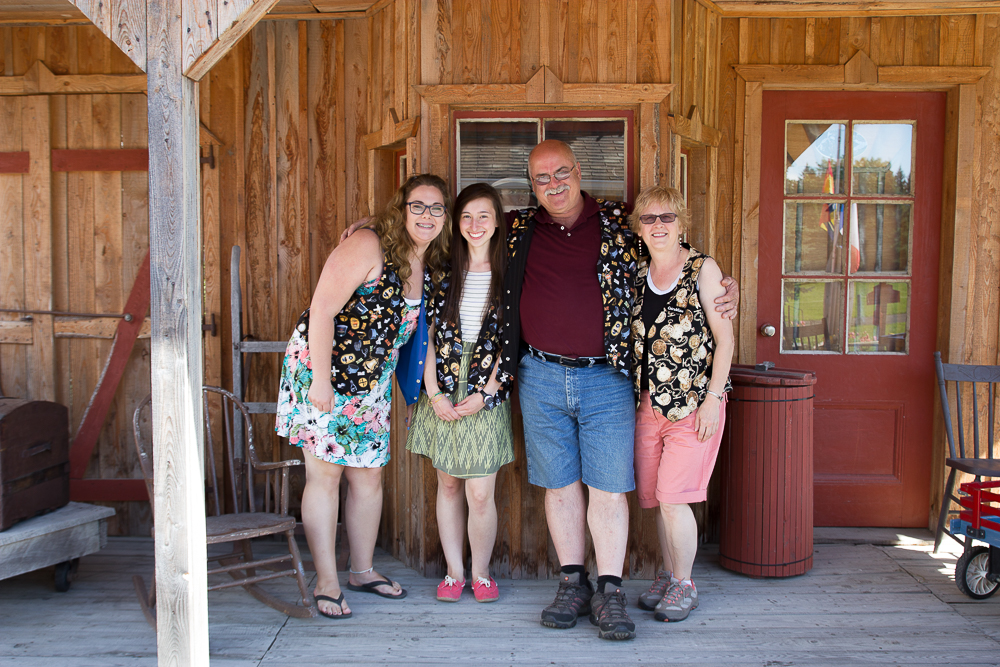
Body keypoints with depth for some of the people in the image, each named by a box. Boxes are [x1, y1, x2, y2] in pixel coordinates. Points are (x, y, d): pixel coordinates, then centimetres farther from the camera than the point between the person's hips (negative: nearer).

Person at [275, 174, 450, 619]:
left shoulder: (433, 269, 4)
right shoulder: (369, 247, -18)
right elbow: (322, 309, -21)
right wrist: (321, 379, -22)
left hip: (372, 382, 7)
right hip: (320, 367, -6)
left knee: (369, 475, 10)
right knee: (325, 473, -2)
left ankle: (362, 570, 27)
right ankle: (327, 583, 9)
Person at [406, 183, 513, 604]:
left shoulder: (508, 275, 1)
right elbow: (429, 336, 4)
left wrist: (485, 392, -10)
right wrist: (434, 393, -5)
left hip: (485, 395, -2)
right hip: (442, 394, 2)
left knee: (480, 494, -2)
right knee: (448, 485, 10)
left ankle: (481, 573, 20)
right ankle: (454, 572, 25)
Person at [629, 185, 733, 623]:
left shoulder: (703, 270, -4)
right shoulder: (637, 275, 9)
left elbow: (724, 340, -6)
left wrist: (712, 400, -13)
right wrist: (631, 395, 9)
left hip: (694, 403, -5)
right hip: (649, 402, 5)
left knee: (672, 497, -6)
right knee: (653, 497, 10)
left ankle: (684, 586, 14)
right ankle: (668, 576, 28)